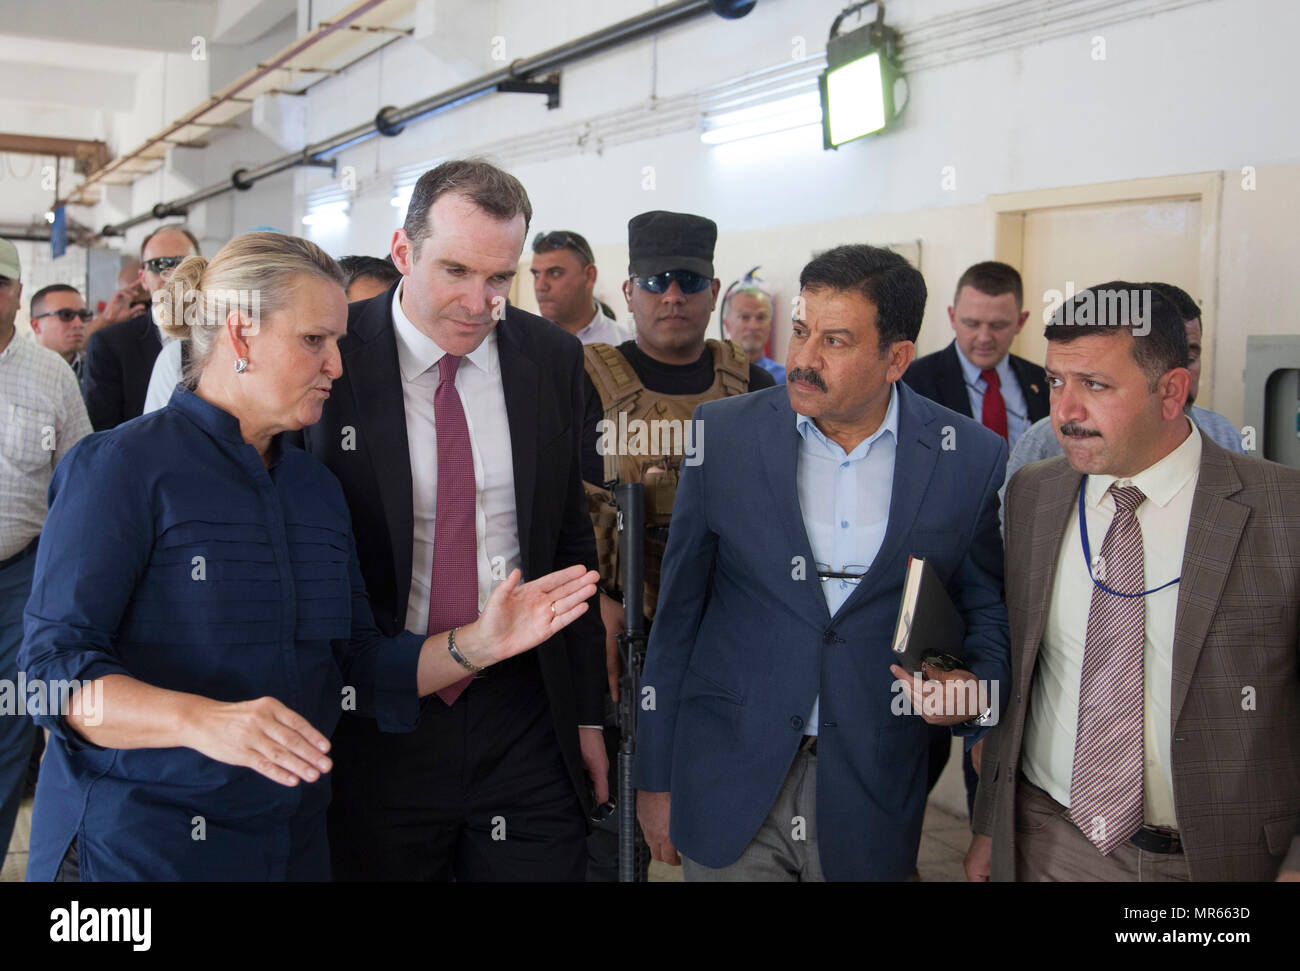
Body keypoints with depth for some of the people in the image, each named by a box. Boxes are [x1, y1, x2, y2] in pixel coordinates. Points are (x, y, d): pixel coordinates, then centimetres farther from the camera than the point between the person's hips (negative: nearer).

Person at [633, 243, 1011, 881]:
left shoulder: (971, 459, -6)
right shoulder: (723, 434, -5)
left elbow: (987, 607, 7)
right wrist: (655, 777, 2)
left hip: (871, 802, 0)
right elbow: (678, 609, 0)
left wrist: (974, 685, -15)